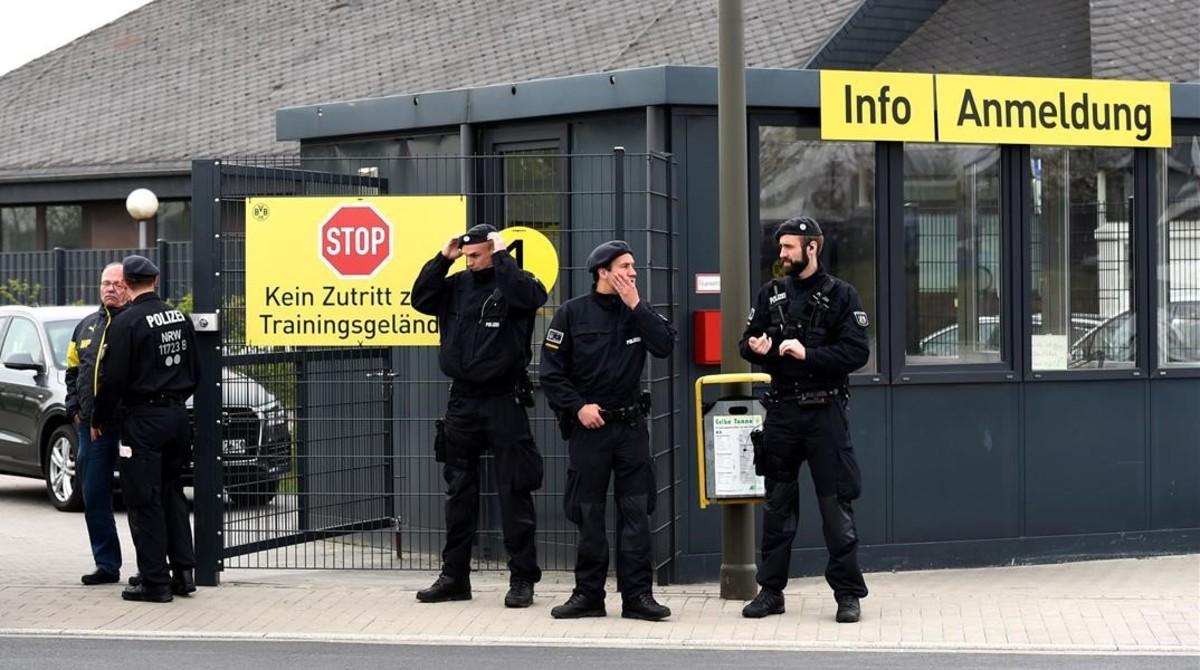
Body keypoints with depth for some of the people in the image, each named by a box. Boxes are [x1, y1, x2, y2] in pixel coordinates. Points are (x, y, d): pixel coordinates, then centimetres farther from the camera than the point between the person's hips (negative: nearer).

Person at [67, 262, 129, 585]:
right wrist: (74, 409, 11)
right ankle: (107, 564, 15)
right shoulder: (86, 326, 17)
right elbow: (73, 371, 23)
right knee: (94, 497, 7)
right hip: (91, 425, 6)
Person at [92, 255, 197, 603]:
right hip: (177, 415, 7)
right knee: (172, 493, 16)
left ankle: (155, 580, -1)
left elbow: (113, 379, -14)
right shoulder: (180, 319, 8)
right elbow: (193, 372, 15)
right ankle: (183, 571, 15)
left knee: (144, 500, -1)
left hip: (142, 420, -7)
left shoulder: (126, 323, -14)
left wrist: (99, 420, -2)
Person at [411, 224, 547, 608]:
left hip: (503, 402, -6)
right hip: (462, 401, 6)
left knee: (514, 493, -3)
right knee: (459, 493, 11)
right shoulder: (459, 285, 9)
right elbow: (420, 299, 5)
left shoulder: (512, 283, -5)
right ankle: (454, 577, 18)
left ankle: (522, 579, 2)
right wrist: (442, 258, -1)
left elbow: (529, 295, -26)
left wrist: (502, 256, -16)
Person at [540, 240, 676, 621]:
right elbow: (552, 372, -2)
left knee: (636, 512, 0)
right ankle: (588, 594, 11)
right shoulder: (573, 313, -2)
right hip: (588, 426, -2)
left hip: (631, 425, 2)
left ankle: (637, 594, 3)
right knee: (589, 514, 3)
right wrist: (577, 407, -12)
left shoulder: (637, 311, 7)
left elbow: (665, 346, -11)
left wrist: (636, 305, -13)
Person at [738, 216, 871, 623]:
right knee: (777, 505, 9)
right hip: (781, 410, 4)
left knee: (836, 504, -4)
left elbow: (857, 353, -10)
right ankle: (771, 590, 16)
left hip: (824, 411, -4)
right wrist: (758, 349, -10)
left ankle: (848, 593, 2)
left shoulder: (840, 295, -2)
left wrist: (807, 354, -18)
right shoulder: (771, 294, 12)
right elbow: (748, 342, 13)